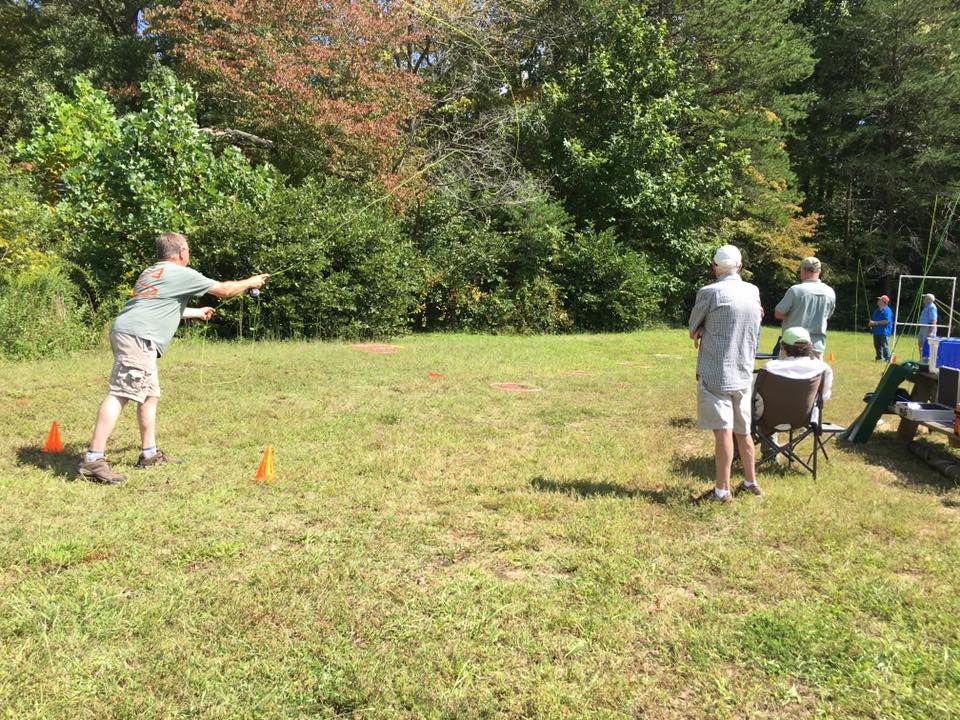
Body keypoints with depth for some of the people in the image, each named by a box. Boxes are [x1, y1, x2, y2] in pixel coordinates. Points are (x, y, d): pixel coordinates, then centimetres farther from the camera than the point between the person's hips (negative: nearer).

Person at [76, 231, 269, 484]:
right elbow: (224, 290, 8)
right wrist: (251, 282, 24)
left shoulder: (151, 272, 27)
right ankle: (93, 459, -20)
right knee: (119, 394, -15)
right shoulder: (182, 274, 1)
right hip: (138, 336, -10)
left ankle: (149, 453, 22)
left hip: (125, 332, 10)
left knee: (150, 394, 16)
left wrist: (196, 313, 55)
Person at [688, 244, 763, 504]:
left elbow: (693, 327, 1)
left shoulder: (710, 292, -12)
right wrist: (707, 329, 2)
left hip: (715, 373, -6)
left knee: (723, 431, -4)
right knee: (742, 431, 17)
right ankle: (750, 481, 29)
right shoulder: (753, 292, 6)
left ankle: (722, 490, 0)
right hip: (744, 373, 6)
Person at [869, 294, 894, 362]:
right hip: (876, 331, 9)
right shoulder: (877, 310, 17)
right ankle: (879, 357, 20)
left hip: (884, 331, -9)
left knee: (885, 345, -9)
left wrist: (876, 322, -19)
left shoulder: (887, 310, -12)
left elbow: (887, 321, -22)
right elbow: (872, 318, 28)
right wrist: (871, 322, 5)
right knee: (877, 345, 12)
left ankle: (888, 358, -5)